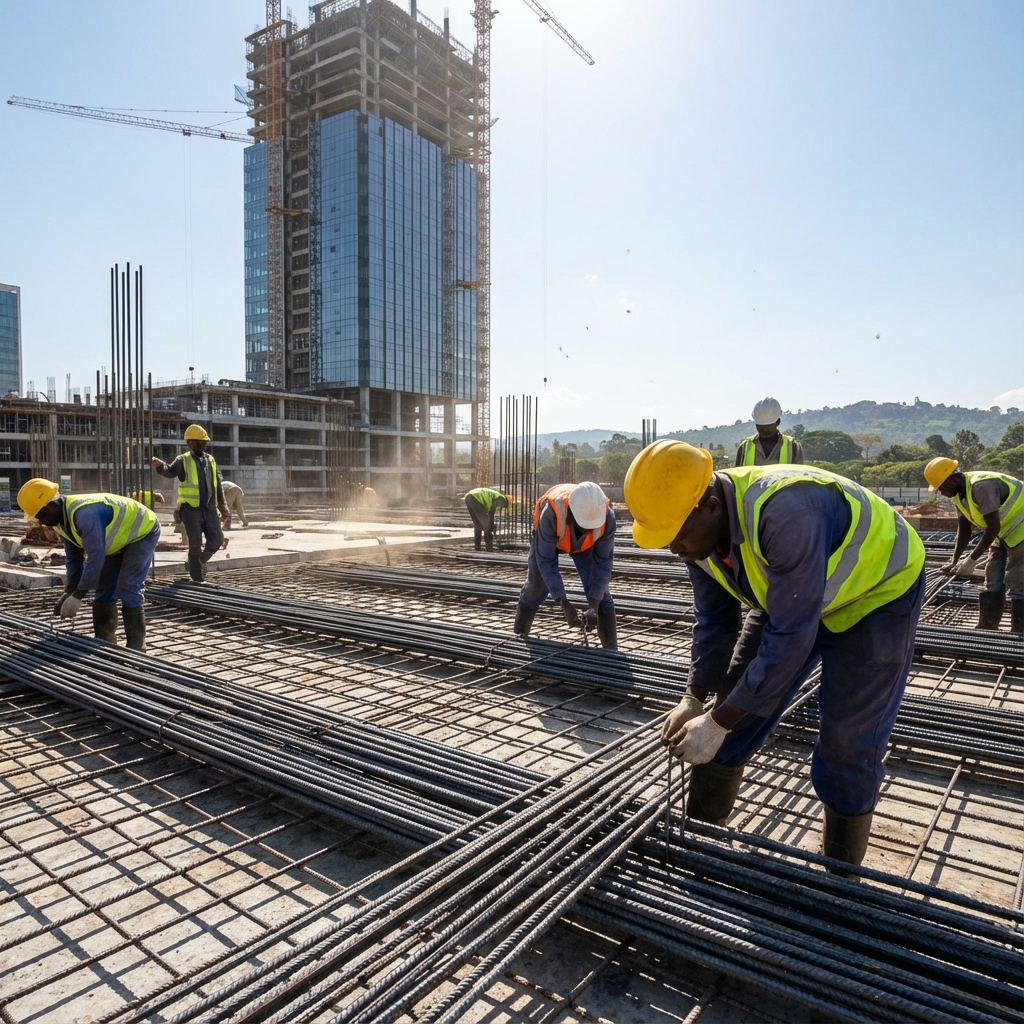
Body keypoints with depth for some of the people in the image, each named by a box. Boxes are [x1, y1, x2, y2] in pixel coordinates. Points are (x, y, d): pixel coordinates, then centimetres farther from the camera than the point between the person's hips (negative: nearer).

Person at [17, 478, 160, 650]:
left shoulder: (85, 514, -38)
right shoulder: (60, 522, -6)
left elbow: (95, 557, -35)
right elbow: (73, 557, 4)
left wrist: (77, 596, -28)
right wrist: (69, 592, -3)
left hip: (143, 532, -10)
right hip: (120, 537, 10)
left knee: (128, 591, -15)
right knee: (104, 590, 9)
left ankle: (136, 649, -9)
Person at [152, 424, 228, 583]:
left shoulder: (211, 460, 13)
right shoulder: (183, 460, -1)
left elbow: (217, 485, 17)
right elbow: (170, 472, -20)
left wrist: (222, 506, 16)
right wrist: (160, 465, -42)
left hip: (210, 509, 5)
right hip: (191, 509, -4)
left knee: (217, 540, 3)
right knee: (195, 545, 0)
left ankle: (200, 561, 29)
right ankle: (198, 579, 10)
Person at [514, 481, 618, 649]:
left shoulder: (607, 517, -38)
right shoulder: (551, 514, -45)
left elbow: (603, 563, -29)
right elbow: (546, 561, -37)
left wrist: (593, 605, -37)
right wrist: (564, 603, -41)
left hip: (585, 543, 1)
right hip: (548, 539, -1)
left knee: (601, 594, -9)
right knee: (534, 589, 7)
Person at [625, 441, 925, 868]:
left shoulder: (784, 515, -42)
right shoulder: (699, 529, -16)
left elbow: (791, 635, -37)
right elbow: (713, 622, -4)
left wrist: (719, 721, -31)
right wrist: (694, 700, -11)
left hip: (878, 591, -6)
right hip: (791, 599, 7)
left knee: (848, 750, -7)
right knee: (737, 713, 4)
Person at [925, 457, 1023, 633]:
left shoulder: (981, 487, -30)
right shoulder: (959, 494, -1)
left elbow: (993, 528, -30)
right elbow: (964, 530, 4)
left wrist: (971, 560, -26)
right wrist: (954, 560, -4)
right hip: (1003, 534, 9)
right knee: (993, 583, 10)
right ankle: (986, 631, 16)